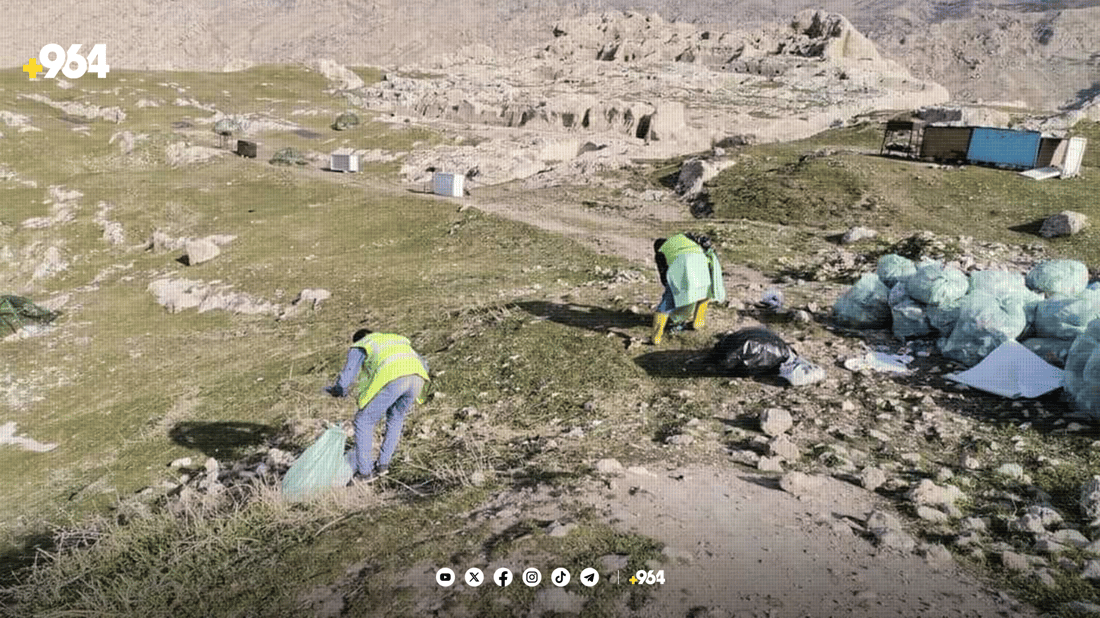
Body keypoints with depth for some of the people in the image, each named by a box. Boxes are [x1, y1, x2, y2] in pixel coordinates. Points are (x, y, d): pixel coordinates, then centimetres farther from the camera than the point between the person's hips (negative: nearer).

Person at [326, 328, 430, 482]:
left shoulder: (358, 347, 28)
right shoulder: (397, 339, 43)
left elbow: (345, 379, 17)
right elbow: (423, 363, 39)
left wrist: (337, 391, 39)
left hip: (391, 377, -5)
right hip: (417, 376, 5)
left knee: (364, 421, 15)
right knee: (395, 419, 30)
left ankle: (365, 471, 21)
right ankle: (383, 464, 31)